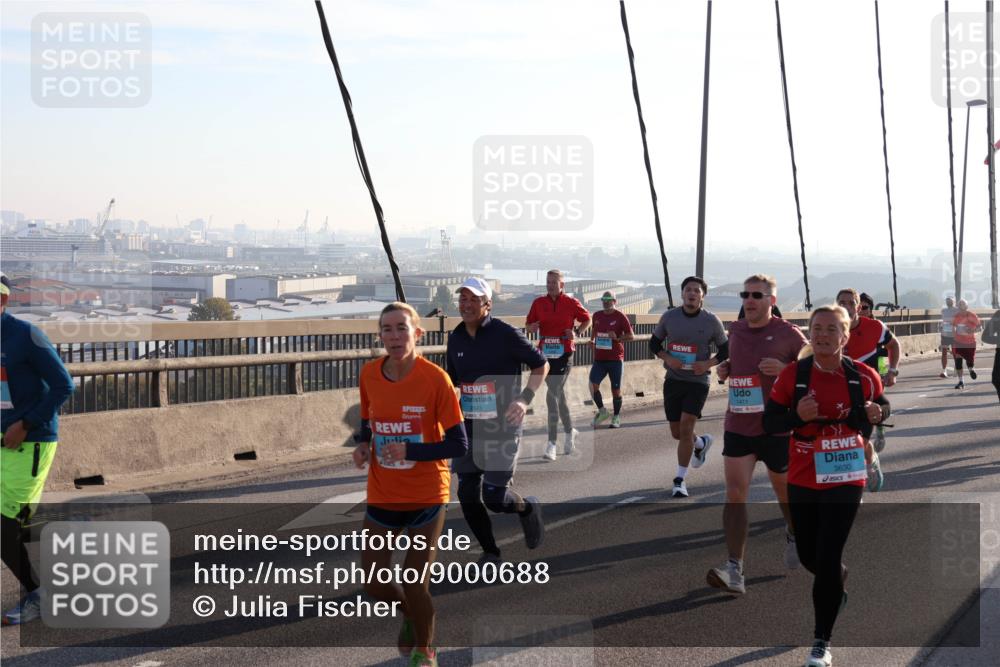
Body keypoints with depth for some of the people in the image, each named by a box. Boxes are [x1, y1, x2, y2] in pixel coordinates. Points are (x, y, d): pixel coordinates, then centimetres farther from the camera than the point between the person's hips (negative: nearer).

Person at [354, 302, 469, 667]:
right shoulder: (369, 374, -5)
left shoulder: (435, 379, -18)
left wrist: (410, 451, -27)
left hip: (426, 497, -4)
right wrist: (362, 445, -9)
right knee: (375, 585, 8)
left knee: (415, 584, 0)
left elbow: (459, 445, -15)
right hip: (382, 496, 4)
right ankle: (411, 613, 43)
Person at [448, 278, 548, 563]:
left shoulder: (505, 334, -10)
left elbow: (541, 365, -2)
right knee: (467, 495, 2)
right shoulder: (456, 338, 6)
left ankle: (528, 508, 26)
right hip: (468, 428, 5)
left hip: (503, 427, -5)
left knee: (494, 497, -8)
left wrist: (525, 399, -14)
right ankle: (490, 552, 21)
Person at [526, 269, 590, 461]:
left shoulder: (571, 303, -1)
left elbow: (586, 319, 13)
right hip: (545, 353, 4)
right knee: (558, 394, 16)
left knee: (552, 396, -13)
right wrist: (532, 327, -9)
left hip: (563, 353, -4)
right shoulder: (538, 303, 6)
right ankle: (569, 431, 36)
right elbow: (528, 324, 14)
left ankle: (552, 442, -11)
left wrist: (577, 332, -4)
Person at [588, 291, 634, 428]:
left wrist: (617, 338, -20)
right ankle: (602, 411, 9)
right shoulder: (597, 316, 8)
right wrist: (592, 340, 12)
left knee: (616, 389, 2)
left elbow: (631, 336, -4)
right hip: (599, 359, 4)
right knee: (593, 385, -11)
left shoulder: (620, 316, -5)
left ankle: (616, 417, 18)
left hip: (615, 359, -3)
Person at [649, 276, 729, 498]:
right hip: (673, 380, 3)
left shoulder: (711, 321, -5)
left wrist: (708, 364, -13)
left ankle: (680, 480, -2)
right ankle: (702, 443, 45)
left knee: (685, 429, -13)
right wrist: (667, 357, -10)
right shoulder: (669, 317, -1)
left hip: (697, 381, -3)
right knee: (677, 433, 10)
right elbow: (654, 343, 9)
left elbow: (725, 349, 4)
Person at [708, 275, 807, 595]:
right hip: (738, 426, 3)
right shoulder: (735, 330, 8)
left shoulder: (788, 333, -7)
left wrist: (785, 369, -19)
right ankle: (734, 571, -13)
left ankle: (794, 535, 48)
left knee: (784, 490, 16)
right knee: (735, 493, -10)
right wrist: (725, 371, 4)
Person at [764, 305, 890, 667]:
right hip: (802, 481, 2)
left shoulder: (863, 376, -5)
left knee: (828, 559, -7)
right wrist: (797, 414, -24)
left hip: (845, 481, -2)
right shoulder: (792, 375, -6)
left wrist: (876, 413, -10)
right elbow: (769, 422, -4)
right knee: (808, 555, 14)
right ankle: (838, 585, 51)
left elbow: (882, 407, 14)